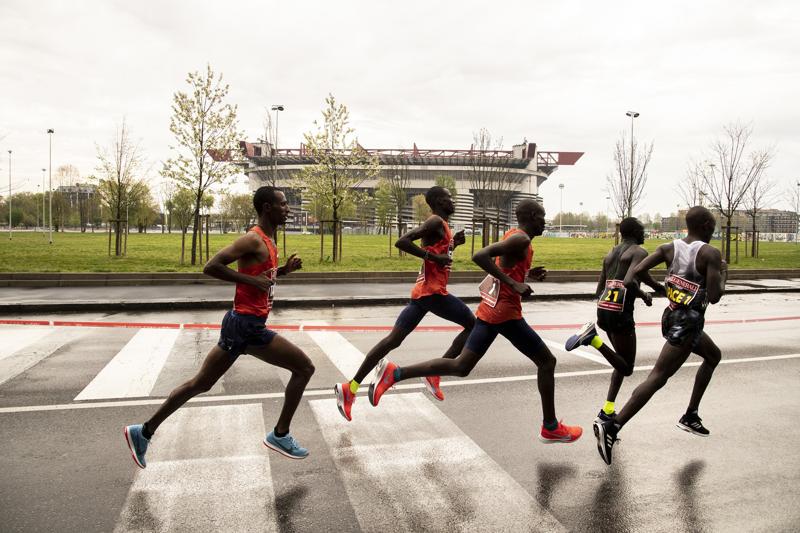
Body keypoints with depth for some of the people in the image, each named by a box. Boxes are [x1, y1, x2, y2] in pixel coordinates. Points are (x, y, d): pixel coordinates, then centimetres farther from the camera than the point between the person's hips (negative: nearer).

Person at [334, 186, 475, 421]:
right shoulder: (436, 222, -9)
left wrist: (454, 244, 17)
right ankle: (434, 375, 3)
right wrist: (434, 257, -19)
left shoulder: (441, 225, 21)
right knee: (473, 326, 5)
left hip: (423, 291, 9)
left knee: (394, 339, 4)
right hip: (433, 291, -9)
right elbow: (402, 242, -21)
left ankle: (351, 387, 2)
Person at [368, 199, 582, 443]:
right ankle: (551, 428, 18)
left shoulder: (512, 235, 18)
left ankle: (395, 373, -3)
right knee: (547, 361, 8)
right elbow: (480, 256, -27)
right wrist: (513, 283, -25)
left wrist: (527, 274, 18)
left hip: (488, 310, 9)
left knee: (461, 366, 7)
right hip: (505, 312, -9)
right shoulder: (521, 239, -13)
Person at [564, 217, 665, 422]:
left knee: (622, 361, 21)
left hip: (602, 310, 8)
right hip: (620, 312, -8)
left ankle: (608, 410, 15)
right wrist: (644, 295, -2)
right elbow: (630, 281, -22)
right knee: (626, 367, 3)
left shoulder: (610, 254, 20)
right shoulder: (639, 252, -3)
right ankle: (593, 338, -18)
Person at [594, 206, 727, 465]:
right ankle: (611, 427, -19)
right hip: (687, 324, -8)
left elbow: (635, 271, -8)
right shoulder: (710, 253, -12)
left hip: (672, 317, 8)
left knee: (713, 355, 31)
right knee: (657, 378, -11)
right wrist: (724, 273, 1)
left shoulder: (669, 248, 4)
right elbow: (714, 297, -15)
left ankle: (690, 416, 35)